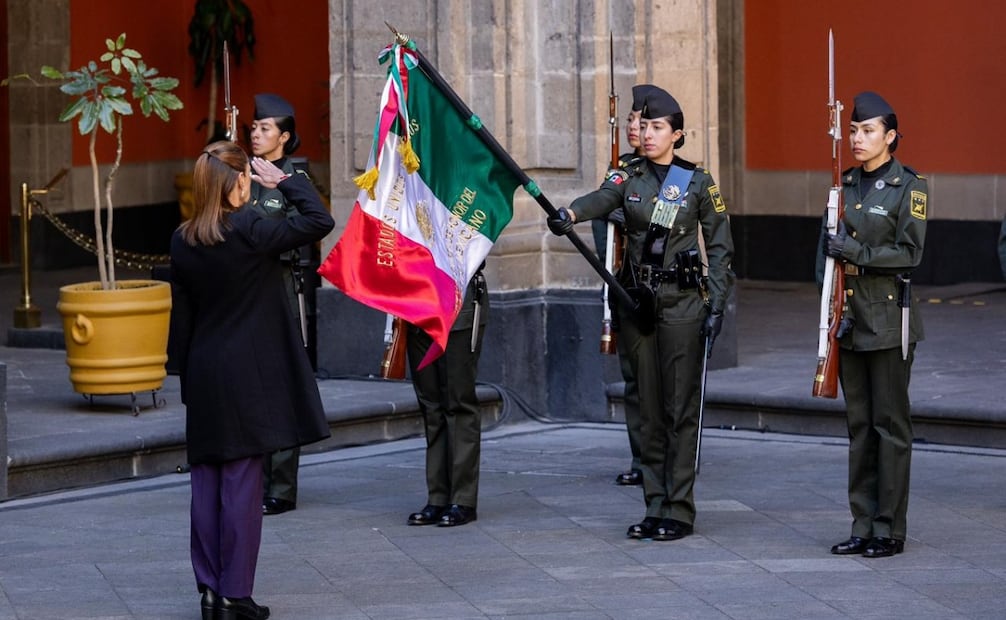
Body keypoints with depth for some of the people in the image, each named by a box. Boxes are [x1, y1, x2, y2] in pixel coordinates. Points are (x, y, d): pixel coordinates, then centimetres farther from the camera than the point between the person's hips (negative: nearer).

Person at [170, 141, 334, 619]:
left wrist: (187, 379, 16)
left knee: (207, 481, 8)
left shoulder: (183, 241, 5)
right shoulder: (249, 231, -13)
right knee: (242, 482, -2)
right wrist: (285, 180, 2)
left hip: (203, 377, 5)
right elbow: (319, 221, -10)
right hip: (247, 377, -5)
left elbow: (181, 319, 9)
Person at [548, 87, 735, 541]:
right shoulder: (629, 178, 6)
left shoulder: (698, 183, 0)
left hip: (681, 303, -4)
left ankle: (679, 510, -2)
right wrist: (569, 214, -40)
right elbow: (601, 199, -17)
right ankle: (655, 507, 13)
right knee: (649, 409, 7)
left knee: (680, 407, -5)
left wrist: (717, 305, -8)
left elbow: (720, 248, 2)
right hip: (637, 300, 4)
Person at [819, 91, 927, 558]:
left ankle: (890, 529, 2)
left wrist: (856, 252, -19)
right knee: (859, 424, 9)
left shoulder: (908, 187, -6)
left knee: (890, 424, -2)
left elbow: (909, 253, -12)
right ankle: (863, 525, 14)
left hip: (889, 321, -6)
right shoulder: (845, 184, 11)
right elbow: (827, 246, 14)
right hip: (850, 318, 6)